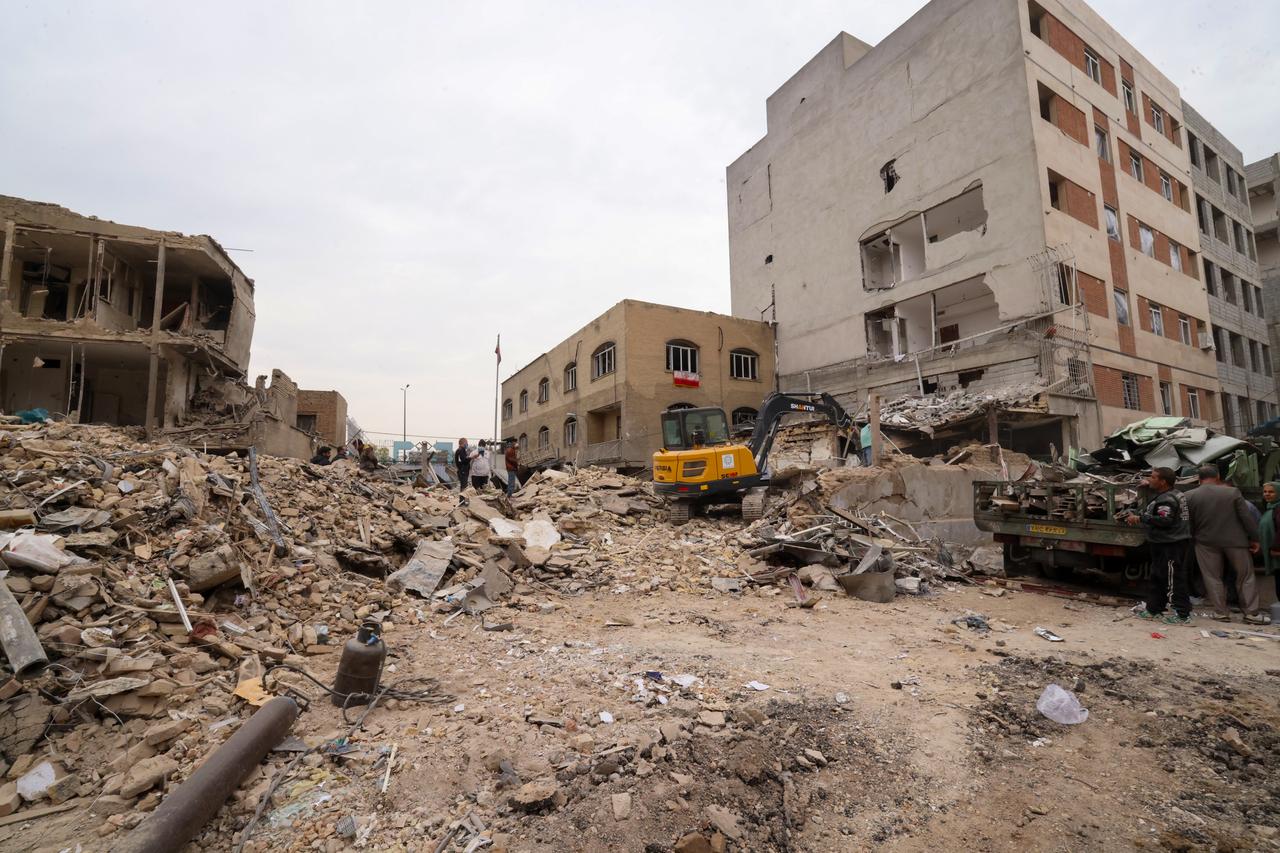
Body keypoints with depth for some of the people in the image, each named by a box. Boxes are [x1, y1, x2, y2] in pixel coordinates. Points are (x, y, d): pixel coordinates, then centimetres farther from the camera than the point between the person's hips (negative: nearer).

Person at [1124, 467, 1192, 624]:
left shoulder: (1167, 500, -19)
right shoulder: (1172, 494, 14)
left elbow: (1164, 521, -28)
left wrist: (1140, 518, -23)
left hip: (1171, 545, -11)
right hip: (1164, 543, 11)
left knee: (1174, 579, -4)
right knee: (1158, 577, 16)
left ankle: (1182, 615, 2)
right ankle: (1153, 610, 24)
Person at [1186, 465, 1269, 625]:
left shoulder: (1190, 496, -6)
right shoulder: (1232, 492, -7)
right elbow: (1247, 517, -5)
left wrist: (1193, 538, 13)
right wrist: (1254, 538, 3)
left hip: (1206, 542, 0)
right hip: (1235, 540, 0)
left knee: (1213, 577, 7)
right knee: (1246, 576, 12)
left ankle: (1221, 611, 8)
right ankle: (1252, 612, 14)